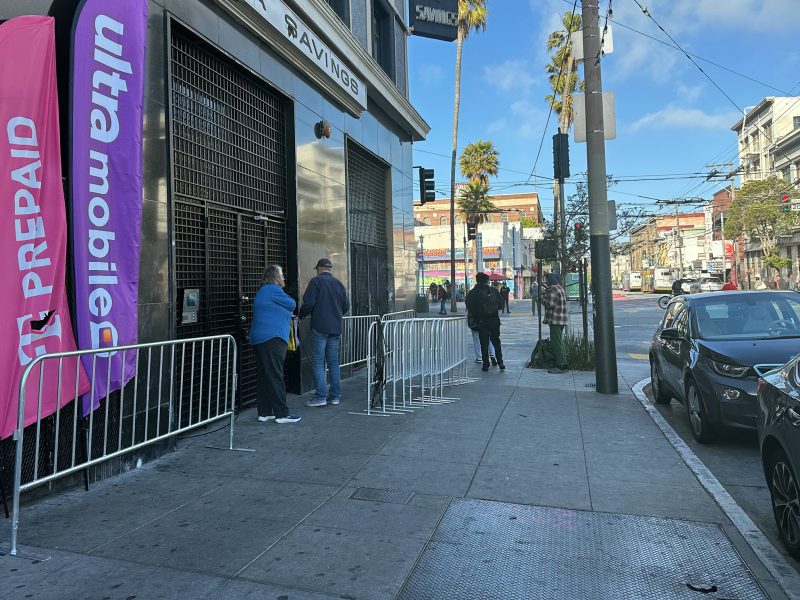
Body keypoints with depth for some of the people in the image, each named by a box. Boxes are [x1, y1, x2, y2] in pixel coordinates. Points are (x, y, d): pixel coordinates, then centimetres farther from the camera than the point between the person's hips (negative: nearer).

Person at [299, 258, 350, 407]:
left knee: (318, 361, -2)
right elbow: (346, 306, 13)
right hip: (335, 328, 6)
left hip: (320, 327, -6)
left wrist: (301, 314, 6)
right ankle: (334, 396, 12)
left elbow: (308, 303, -12)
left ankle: (320, 397, -5)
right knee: (333, 362, 10)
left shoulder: (316, 281, -5)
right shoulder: (339, 283, 13)